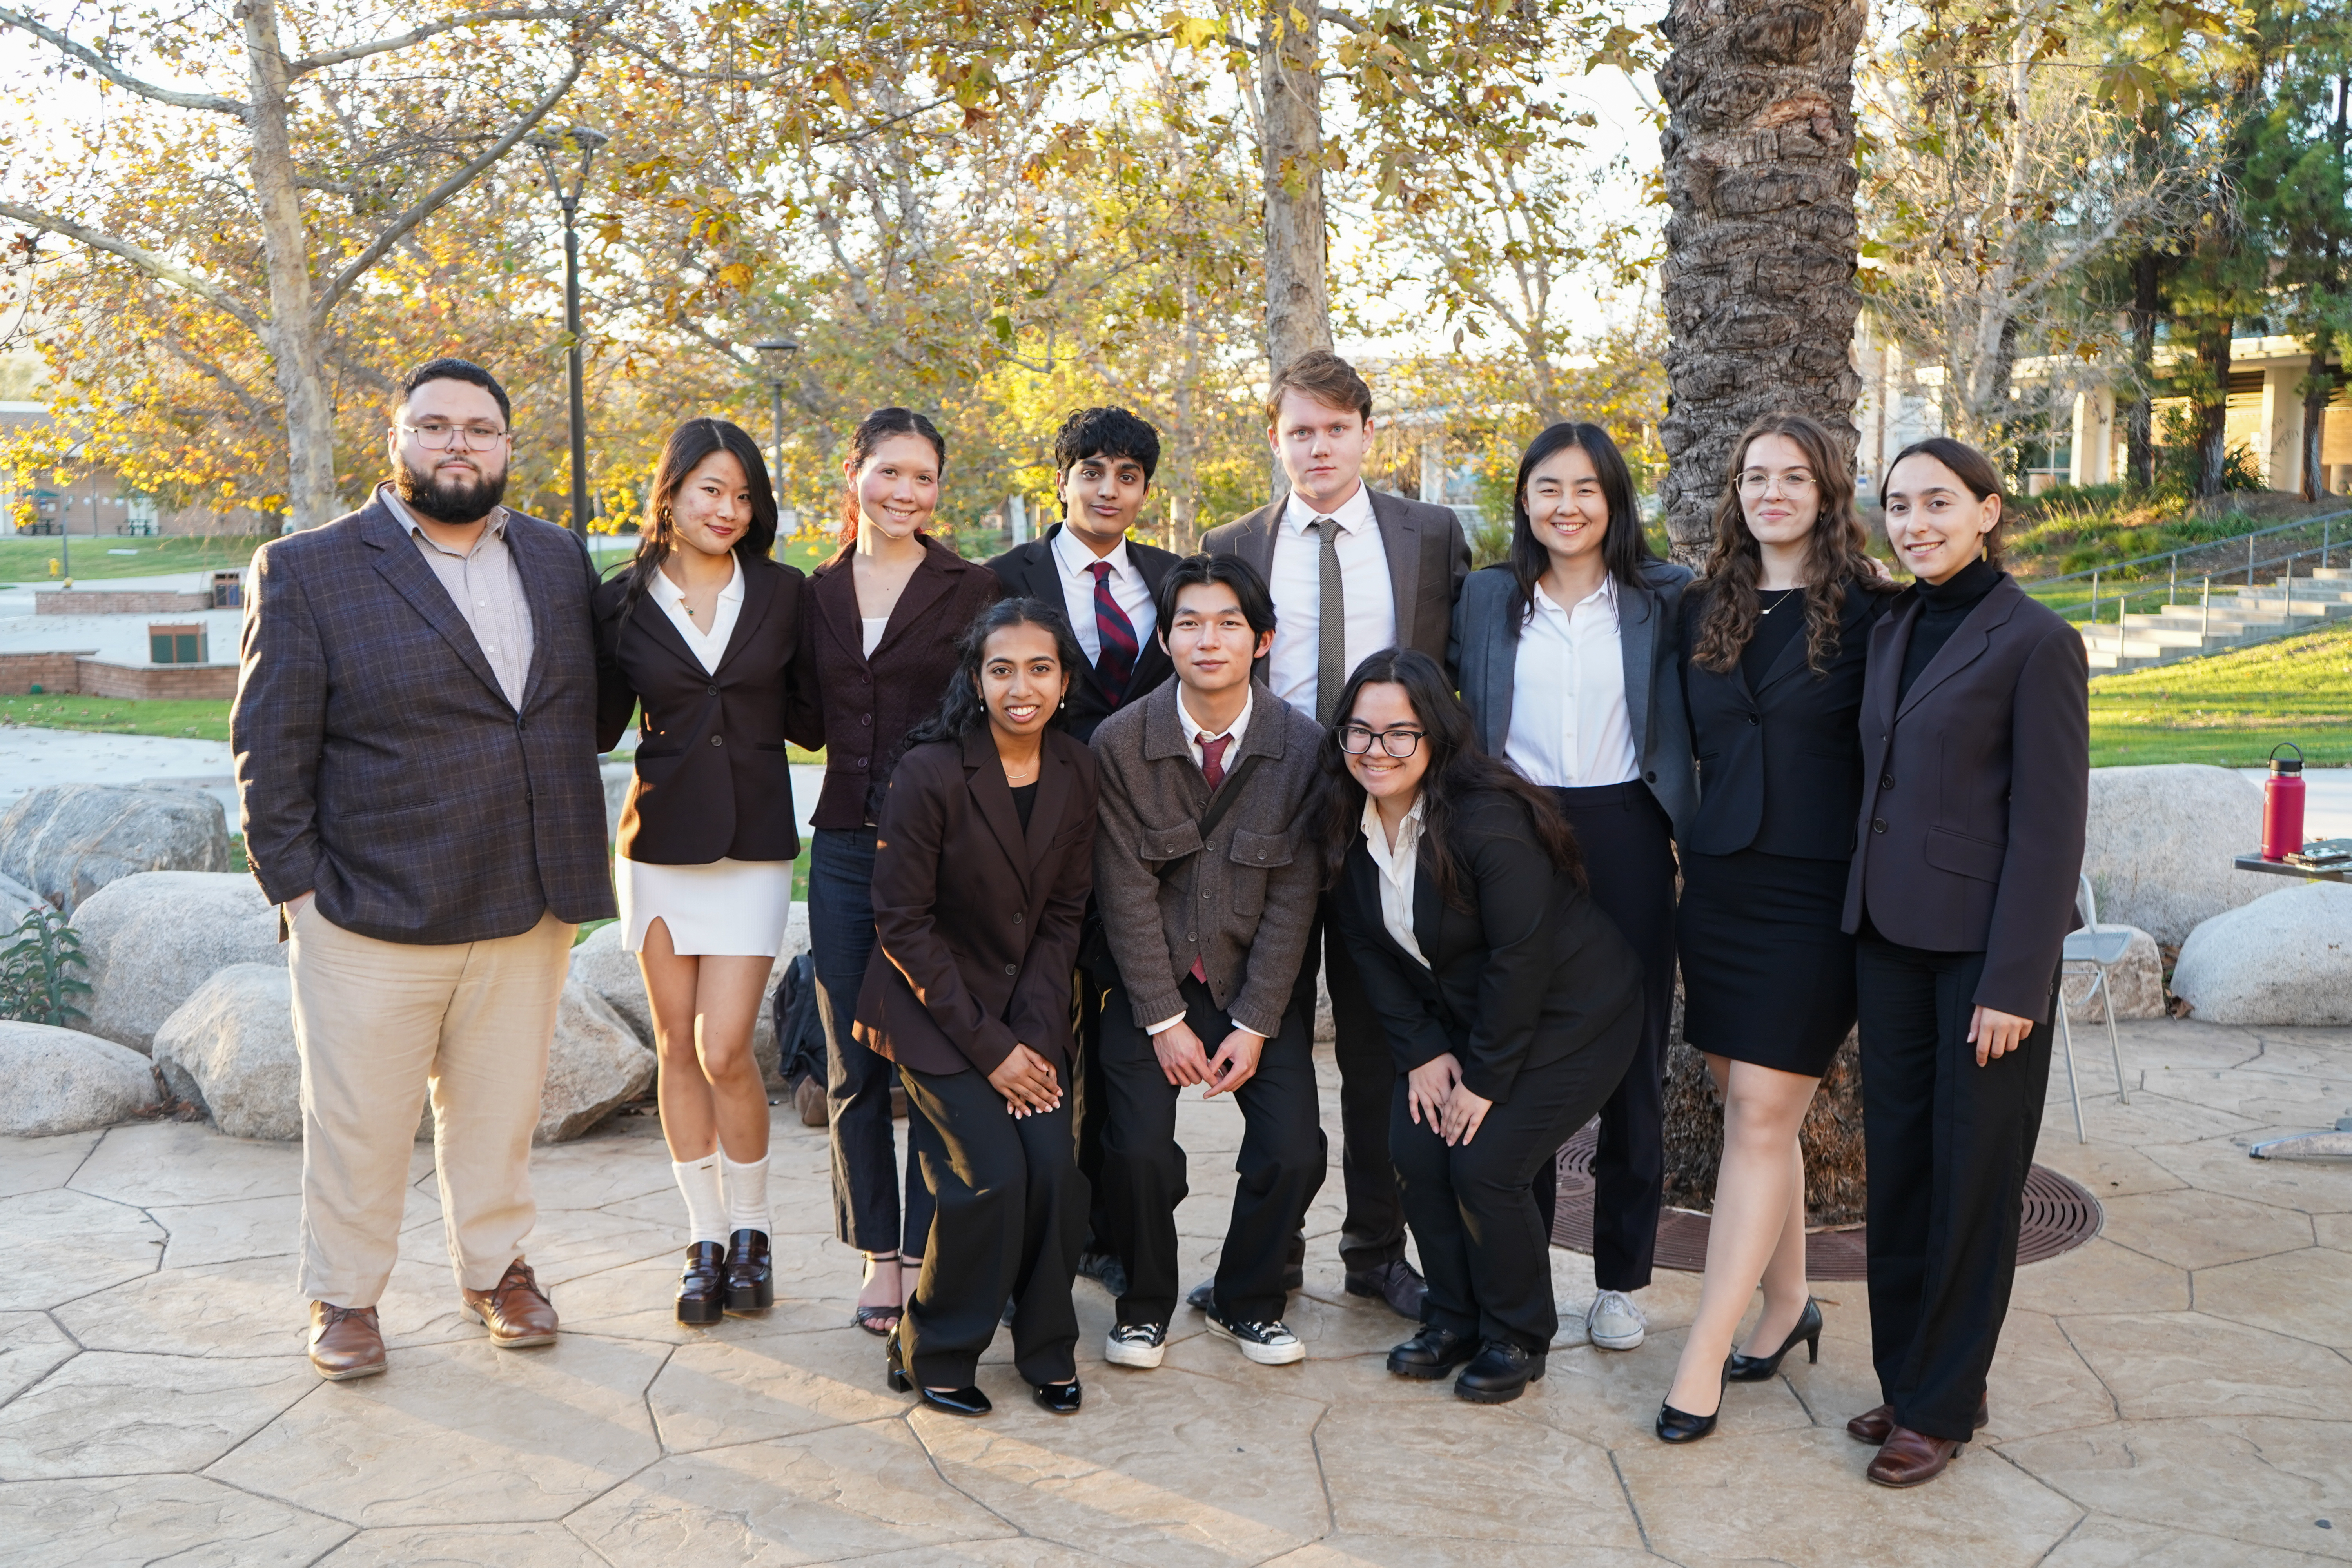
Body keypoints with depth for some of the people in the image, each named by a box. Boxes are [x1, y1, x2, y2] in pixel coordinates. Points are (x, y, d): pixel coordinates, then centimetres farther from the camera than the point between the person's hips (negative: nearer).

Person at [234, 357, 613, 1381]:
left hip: (526, 911, 3)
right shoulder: (306, 572, -4)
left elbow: (584, 711, 14)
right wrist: (296, 888, -8)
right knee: (357, 1123, 9)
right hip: (371, 914, -3)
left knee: (498, 1112, 16)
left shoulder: (560, 561, 8)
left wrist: (572, 867, 6)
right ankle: (344, 1296, 28)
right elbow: (269, 749, -3)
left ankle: (495, 1268, 34)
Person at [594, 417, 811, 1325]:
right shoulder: (625, 603, 3)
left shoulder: (783, 594, 3)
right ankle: (706, 1241, 21)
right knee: (678, 1049, 8)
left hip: (753, 845, -1)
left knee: (725, 1050, -7)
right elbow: (598, 726, 7)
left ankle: (750, 1231, 15)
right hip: (660, 840, 1)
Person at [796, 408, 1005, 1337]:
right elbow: (810, 725, 13)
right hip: (846, 848, 4)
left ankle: (926, 1254, 12)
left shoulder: (970, 589, 0)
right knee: (854, 1065, 8)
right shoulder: (820, 593, 11)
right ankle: (880, 1254, 21)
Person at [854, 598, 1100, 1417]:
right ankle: (931, 1354, 8)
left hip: (1030, 1008, 4)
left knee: (1057, 1170, -11)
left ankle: (1047, 1348, 13)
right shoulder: (930, 772, -18)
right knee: (992, 1176, -15)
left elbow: (1063, 914, 3)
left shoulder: (1076, 771, -3)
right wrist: (988, 1048, -15)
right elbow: (903, 924, -14)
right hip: (935, 1006, -4)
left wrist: (1036, 1036, -8)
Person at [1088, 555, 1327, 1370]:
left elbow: (1293, 896, -6)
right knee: (1138, 1150, -16)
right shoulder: (1120, 741, -9)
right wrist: (1165, 1020, -11)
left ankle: (1246, 1301, 17)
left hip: (1260, 977, 1)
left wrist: (1254, 1025, -9)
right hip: (1149, 978, -1)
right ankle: (1145, 1303, 13)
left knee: (1296, 1151, -11)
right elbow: (1127, 891, -8)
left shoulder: (1303, 745, -7)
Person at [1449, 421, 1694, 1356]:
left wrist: (1683, 829, -3)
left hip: (1626, 838, -1)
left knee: (1632, 1056, 5)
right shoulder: (1487, 598, 7)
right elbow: (1464, 718, 12)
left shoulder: (1664, 597, 3)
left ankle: (1620, 1278, 18)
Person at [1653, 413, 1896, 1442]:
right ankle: (1787, 1302, 27)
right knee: (1754, 1113, 11)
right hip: (1719, 883, 5)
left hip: (1816, 890, -5)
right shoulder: (1704, 611, 11)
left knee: (1760, 1115, -6)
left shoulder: (1869, 613, -3)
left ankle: (1704, 1354, -2)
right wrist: (1688, 837, 10)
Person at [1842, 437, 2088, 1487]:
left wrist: (2015, 983, -16)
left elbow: (2051, 826, -13)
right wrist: (1864, 920, 9)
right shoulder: (1892, 631, 10)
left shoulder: (2035, 642, -10)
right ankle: (1903, 1378, 26)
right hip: (1891, 935, 7)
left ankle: (1943, 1406, 17)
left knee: (1972, 1173, 5)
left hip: (1982, 945, -6)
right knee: (1898, 1161, 12)